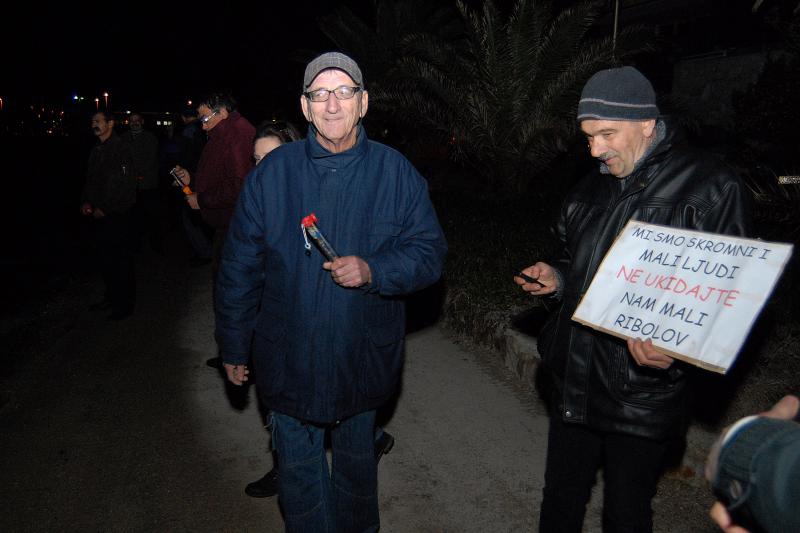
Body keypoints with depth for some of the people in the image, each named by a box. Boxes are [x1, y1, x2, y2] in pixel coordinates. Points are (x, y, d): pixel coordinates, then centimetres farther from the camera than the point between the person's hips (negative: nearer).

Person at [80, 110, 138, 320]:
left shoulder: (121, 148, -10)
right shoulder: (96, 150, 15)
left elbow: (124, 184, -16)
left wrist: (105, 208, -14)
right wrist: (86, 201, 7)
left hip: (117, 214, -8)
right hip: (100, 214, 8)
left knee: (122, 261, -1)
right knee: (105, 258, 13)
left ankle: (125, 303, 8)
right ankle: (112, 296, 27)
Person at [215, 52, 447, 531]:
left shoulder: (396, 173, -7)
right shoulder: (273, 172, -6)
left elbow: (430, 252, -5)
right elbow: (240, 266, 0)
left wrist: (374, 271, -23)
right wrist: (234, 347, 3)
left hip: (364, 360, 0)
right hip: (289, 361, 0)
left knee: (356, 459, 23)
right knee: (299, 469, 16)